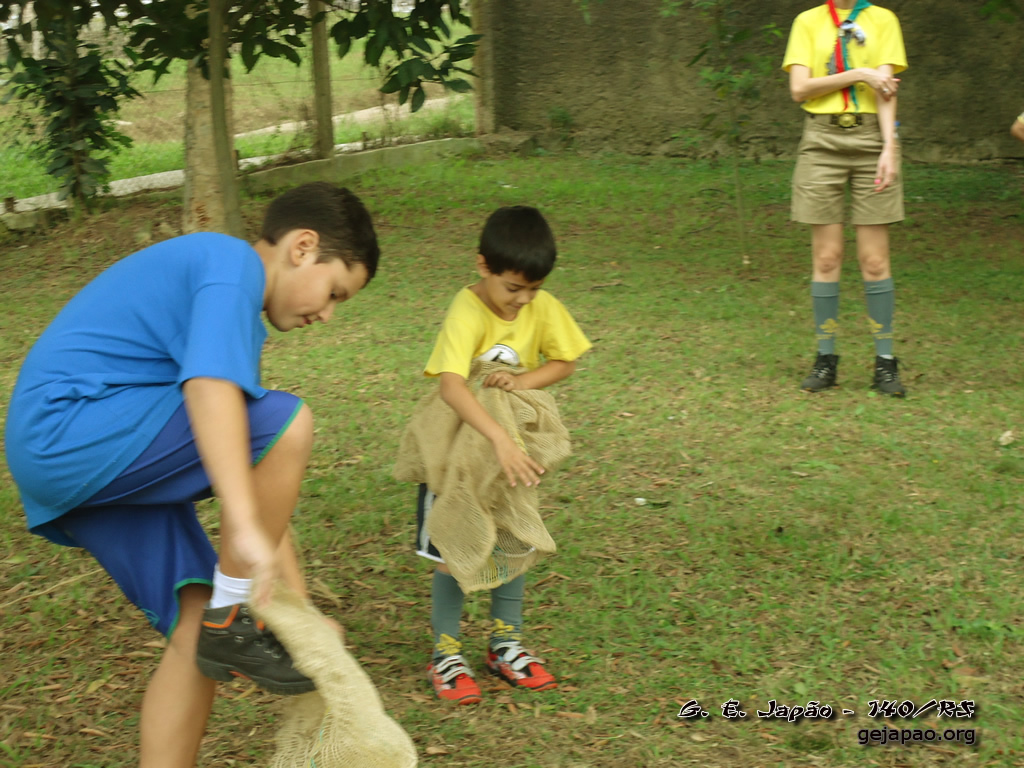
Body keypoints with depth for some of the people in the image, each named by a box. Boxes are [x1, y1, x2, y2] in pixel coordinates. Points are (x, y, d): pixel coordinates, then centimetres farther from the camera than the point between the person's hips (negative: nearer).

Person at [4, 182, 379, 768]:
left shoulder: (239, 316, 23)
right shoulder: (233, 263, -8)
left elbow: (262, 483, 22)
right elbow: (209, 386, -28)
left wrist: (298, 606, 20)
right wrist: (246, 528, -36)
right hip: (69, 422, -10)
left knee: (200, 622, 4)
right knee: (287, 424, -17)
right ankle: (232, 625, -6)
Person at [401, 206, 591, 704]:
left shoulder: (543, 308, -13)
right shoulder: (467, 313, -30)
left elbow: (565, 363, -2)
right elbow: (450, 385, -43)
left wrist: (524, 380, -23)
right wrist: (498, 438, -54)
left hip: (515, 444, 5)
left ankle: (506, 643, 28)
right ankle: (446, 654, 16)